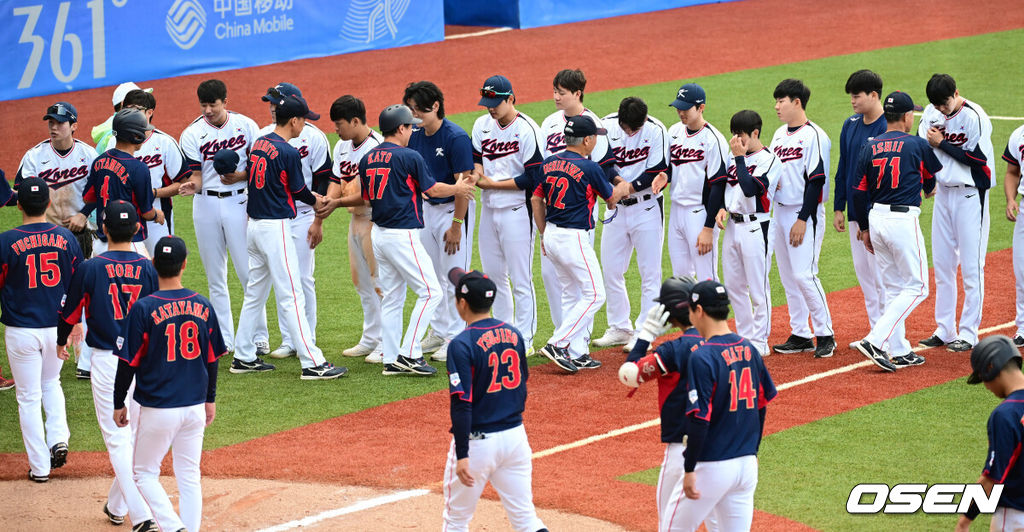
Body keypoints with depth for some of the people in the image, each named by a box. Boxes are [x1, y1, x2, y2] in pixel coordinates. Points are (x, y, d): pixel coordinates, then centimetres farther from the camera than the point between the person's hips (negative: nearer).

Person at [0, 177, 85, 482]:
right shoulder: (66, 239, -4)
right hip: (58, 328, 3)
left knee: (29, 397, 8)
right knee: (51, 383, 27)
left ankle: (40, 467, 11)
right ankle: (58, 439, 7)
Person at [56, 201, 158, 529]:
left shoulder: (90, 268, -9)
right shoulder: (147, 268, -1)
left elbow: (71, 312, 3)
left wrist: (61, 342, 23)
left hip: (107, 362, -3)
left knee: (117, 439, -1)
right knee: (132, 434, 18)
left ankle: (141, 515, -13)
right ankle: (117, 506, 30)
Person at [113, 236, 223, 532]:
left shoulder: (144, 308, -13)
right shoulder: (203, 307, -1)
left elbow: (128, 362, -9)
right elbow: (212, 359, 8)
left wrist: (119, 403, 3)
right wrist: (210, 399, 21)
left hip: (158, 409, -4)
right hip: (195, 407, 4)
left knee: (144, 473, 8)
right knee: (189, 476, 11)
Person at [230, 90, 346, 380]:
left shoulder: (258, 144, 8)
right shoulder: (288, 153, -16)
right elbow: (299, 191, -8)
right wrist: (317, 201, 16)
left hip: (255, 223, 8)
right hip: (276, 228, -8)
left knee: (255, 293, 16)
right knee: (291, 297, -7)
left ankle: (244, 356, 21)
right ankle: (312, 363, -6)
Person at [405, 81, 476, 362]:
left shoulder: (456, 137, -19)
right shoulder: (415, 137, 2)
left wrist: (456, 226, -20)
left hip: (454, 209, -7)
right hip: (426, 208, 7)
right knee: (432, 275, 14)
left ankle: (455, 338, 2)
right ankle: (438, 331, 26)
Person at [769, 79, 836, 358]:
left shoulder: (813, 136, -13)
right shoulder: (780, 134, 13)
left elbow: (817, 180, -17)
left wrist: (803, 220, -20)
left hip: (806, 213, -9)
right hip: (781, 210, 9)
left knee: (804, 274, -13)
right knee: (788, 277, 10)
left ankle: (825, 334, -4)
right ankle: (800, 335, 16)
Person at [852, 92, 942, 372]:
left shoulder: (870, 147, 6)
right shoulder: (918, 145, -4)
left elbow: (859, 191, 6)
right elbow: (931, 179, 15)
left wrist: (864, 228, 16)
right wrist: (927, 190, 39)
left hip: (876, 219, 6)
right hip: (904, 220, -6)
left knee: (893, 288, 15)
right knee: (916, 287, 1)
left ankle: (899, 351, 16)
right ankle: (875, 340, -13)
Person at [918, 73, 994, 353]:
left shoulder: (974, 117, -15)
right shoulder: (931, 113, 4)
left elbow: (978, 158, -18)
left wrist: (941, 144, -16)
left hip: (970, 196, -7)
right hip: (943, 193, 7)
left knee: (971, 266, -4)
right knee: (942, 264, 10)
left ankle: (969, 333, 0)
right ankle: (944, 331, 18)